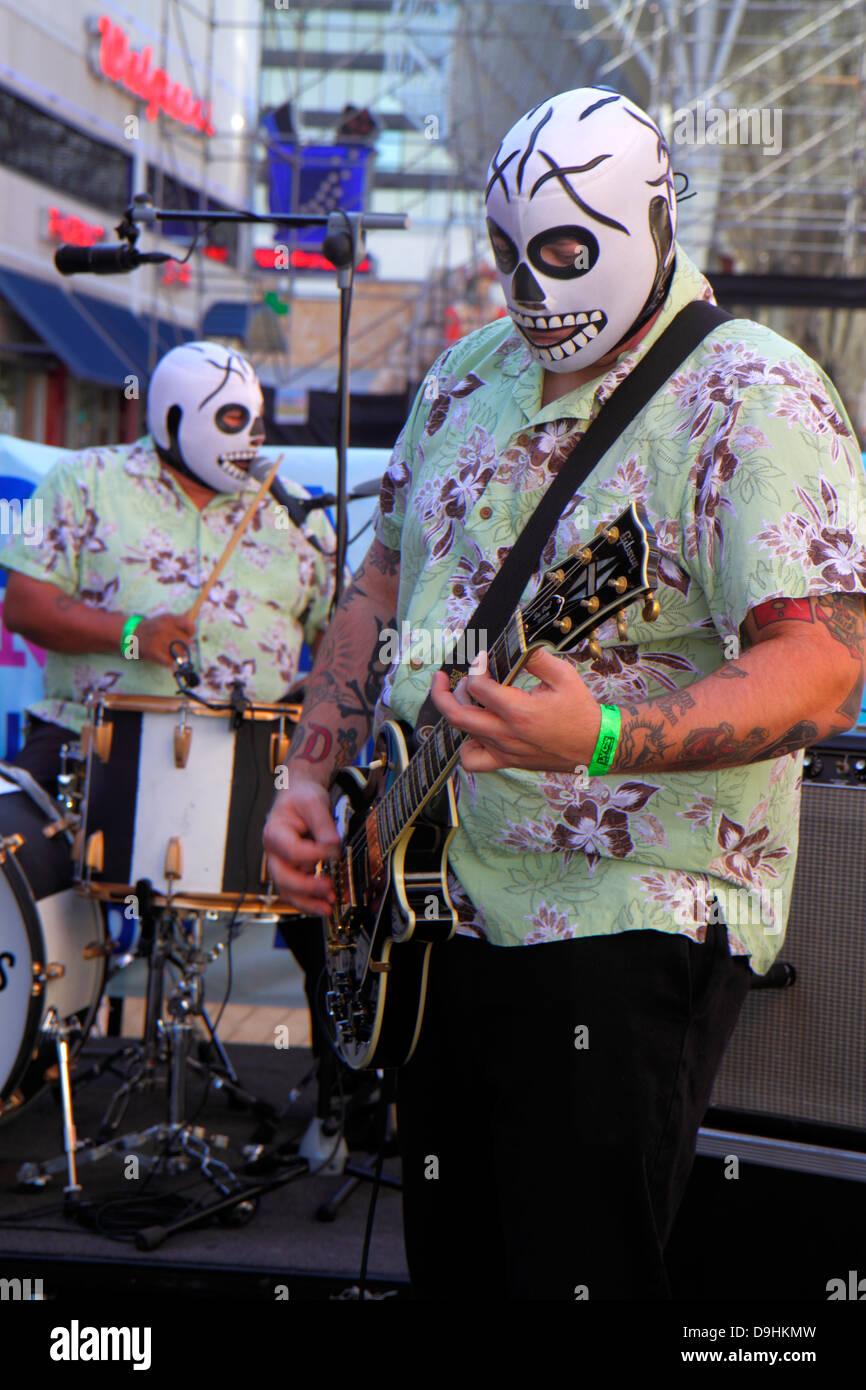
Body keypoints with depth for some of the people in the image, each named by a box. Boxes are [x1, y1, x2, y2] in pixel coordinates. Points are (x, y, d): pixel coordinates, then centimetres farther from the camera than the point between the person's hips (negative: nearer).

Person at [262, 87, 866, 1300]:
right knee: (450, 1264, 17)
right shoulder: (469, 375, 11)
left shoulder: (752, 398, -14)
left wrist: (603, 739, -38)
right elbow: (384, 580, 19)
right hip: (435, 900, 8)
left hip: (629, 921, -7)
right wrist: (310, 776, 8)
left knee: (582, 1271, -6)